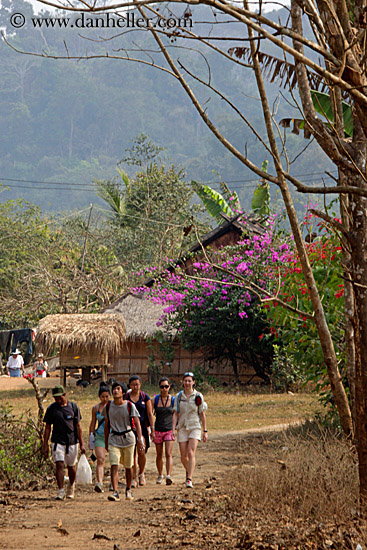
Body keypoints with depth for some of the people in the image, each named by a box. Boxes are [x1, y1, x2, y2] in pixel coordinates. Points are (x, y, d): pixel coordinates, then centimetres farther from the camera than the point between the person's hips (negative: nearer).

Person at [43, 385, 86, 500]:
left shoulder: (73, 407, 2)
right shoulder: (51, 409, 2)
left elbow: (78, 426, 5)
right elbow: (47, 427, 6)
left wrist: (82, 444, 2)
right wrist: (45, 445, 1)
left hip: (72, 441, 1)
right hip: (57, 442, -1)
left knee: (71, 467, 9)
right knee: (59, 465, -13)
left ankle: (71, 486, 34)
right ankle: (61, 491, -13)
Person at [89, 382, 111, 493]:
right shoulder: (95, 408, 6)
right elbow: (93, 424, 14)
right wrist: (91, 437, 12)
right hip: (100, 437, 0)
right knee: (100, 460, -16)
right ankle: (99, 483, -27)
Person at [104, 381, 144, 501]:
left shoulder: (130, 406, -4)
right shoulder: (108, 407, 3)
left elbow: (137, 423, -7)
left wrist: (140, 438, -18)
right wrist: (106, 442, 15)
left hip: (128, 438, -1)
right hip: (114, 439, 1)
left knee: (128, 467, 9)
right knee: (114, 465, -13)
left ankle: (128, 490, 28)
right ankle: (115, 492, -17)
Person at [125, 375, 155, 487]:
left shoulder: (145, 397, 4)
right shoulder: (126, 397, 4)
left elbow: (150, 414, 4)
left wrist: (152, 429, -2)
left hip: (142, 427, 0)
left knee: (141, 453, -10)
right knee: (132, 454, -2)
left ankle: (141, 474, 14)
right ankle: (134, 478, 7)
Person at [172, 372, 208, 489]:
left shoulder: (198, 396, -1)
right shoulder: (179, 396, 5)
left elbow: (202, 414, 5)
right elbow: (175, 414, 6)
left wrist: (205, 431, 4)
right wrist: (173, 430, -3)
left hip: (195, 427, -2)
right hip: (182, 428, 2)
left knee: (191, 453, -17)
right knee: (183, 456, 4)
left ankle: (189, 479, -21)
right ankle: (188, 471, 34)